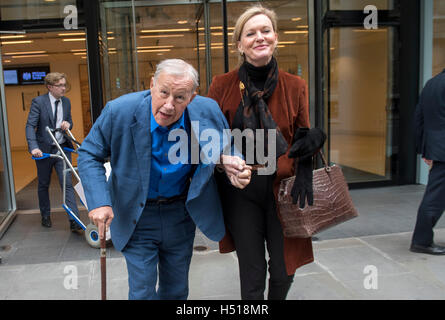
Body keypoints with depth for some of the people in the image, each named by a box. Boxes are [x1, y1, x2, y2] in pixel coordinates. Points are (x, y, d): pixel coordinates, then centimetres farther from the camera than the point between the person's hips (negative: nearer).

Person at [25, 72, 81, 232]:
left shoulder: (66, 101, 5)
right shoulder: (38, 102, -9)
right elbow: (30, 126, -14)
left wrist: (68, 124, -9)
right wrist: (33, 147, -28)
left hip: (63, 148, 3)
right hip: (44, 150, -2)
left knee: (67, 184, -5)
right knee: (43, 185, 13)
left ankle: (74, 221, -7)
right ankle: (45, 216, 31)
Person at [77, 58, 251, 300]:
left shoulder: (209, 111, -15)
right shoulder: (119, 111, -22)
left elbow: (225, 146, 5)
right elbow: (89, 155, -10)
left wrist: (228, 162, -19)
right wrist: (99, 201, -22)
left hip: (181, 214, 3)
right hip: (137, 217, -2)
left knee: (176, 290, 20)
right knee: (142, 291, 5)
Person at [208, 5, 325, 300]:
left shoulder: (295, 86, 0)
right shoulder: (223, 85, -2)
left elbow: (303, 141, 8)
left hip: (281, 189, 1)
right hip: (240, 192, -1)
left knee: (283, 272, 13)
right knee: (252, 276, 7)